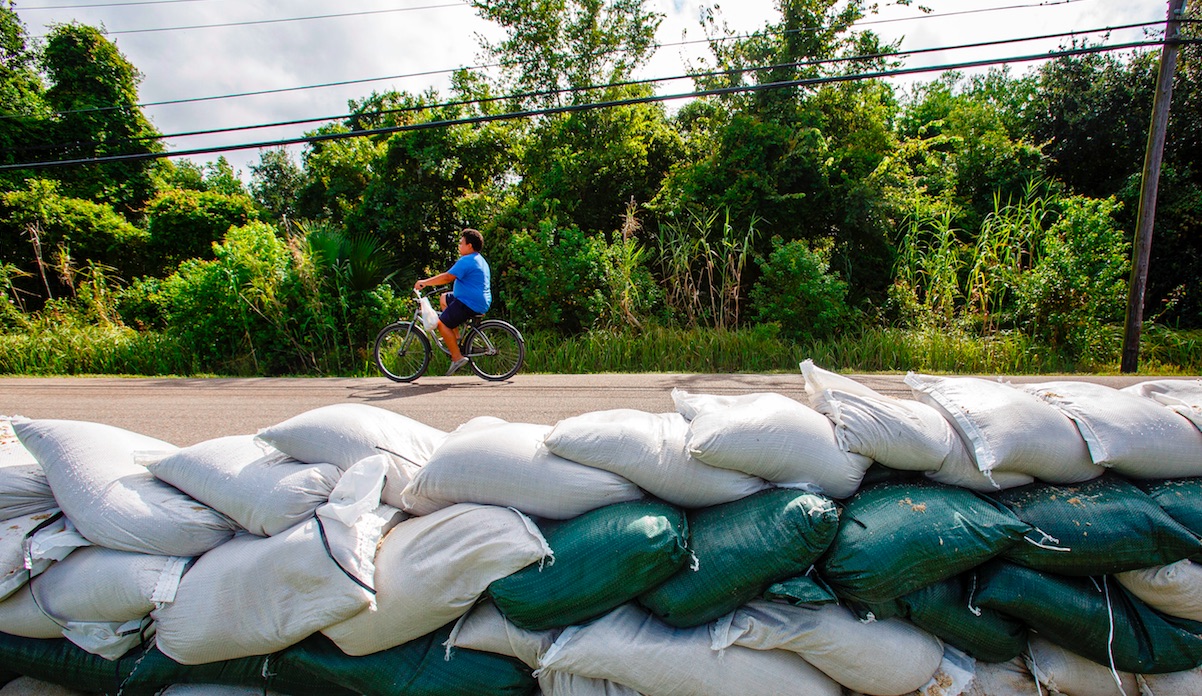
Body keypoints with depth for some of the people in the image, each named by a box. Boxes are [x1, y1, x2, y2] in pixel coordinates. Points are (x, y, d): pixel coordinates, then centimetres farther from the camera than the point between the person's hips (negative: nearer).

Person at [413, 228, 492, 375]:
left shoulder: (466, 261, -16)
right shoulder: (480, 260, 18)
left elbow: (448, 277, -22)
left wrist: (424, 282, -14)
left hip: (470, 304, -11)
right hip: (482, 301, 11)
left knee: (442, 323, -9)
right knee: (444, 298, 24)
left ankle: (457, 357, -10)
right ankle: (456, 337, 20)